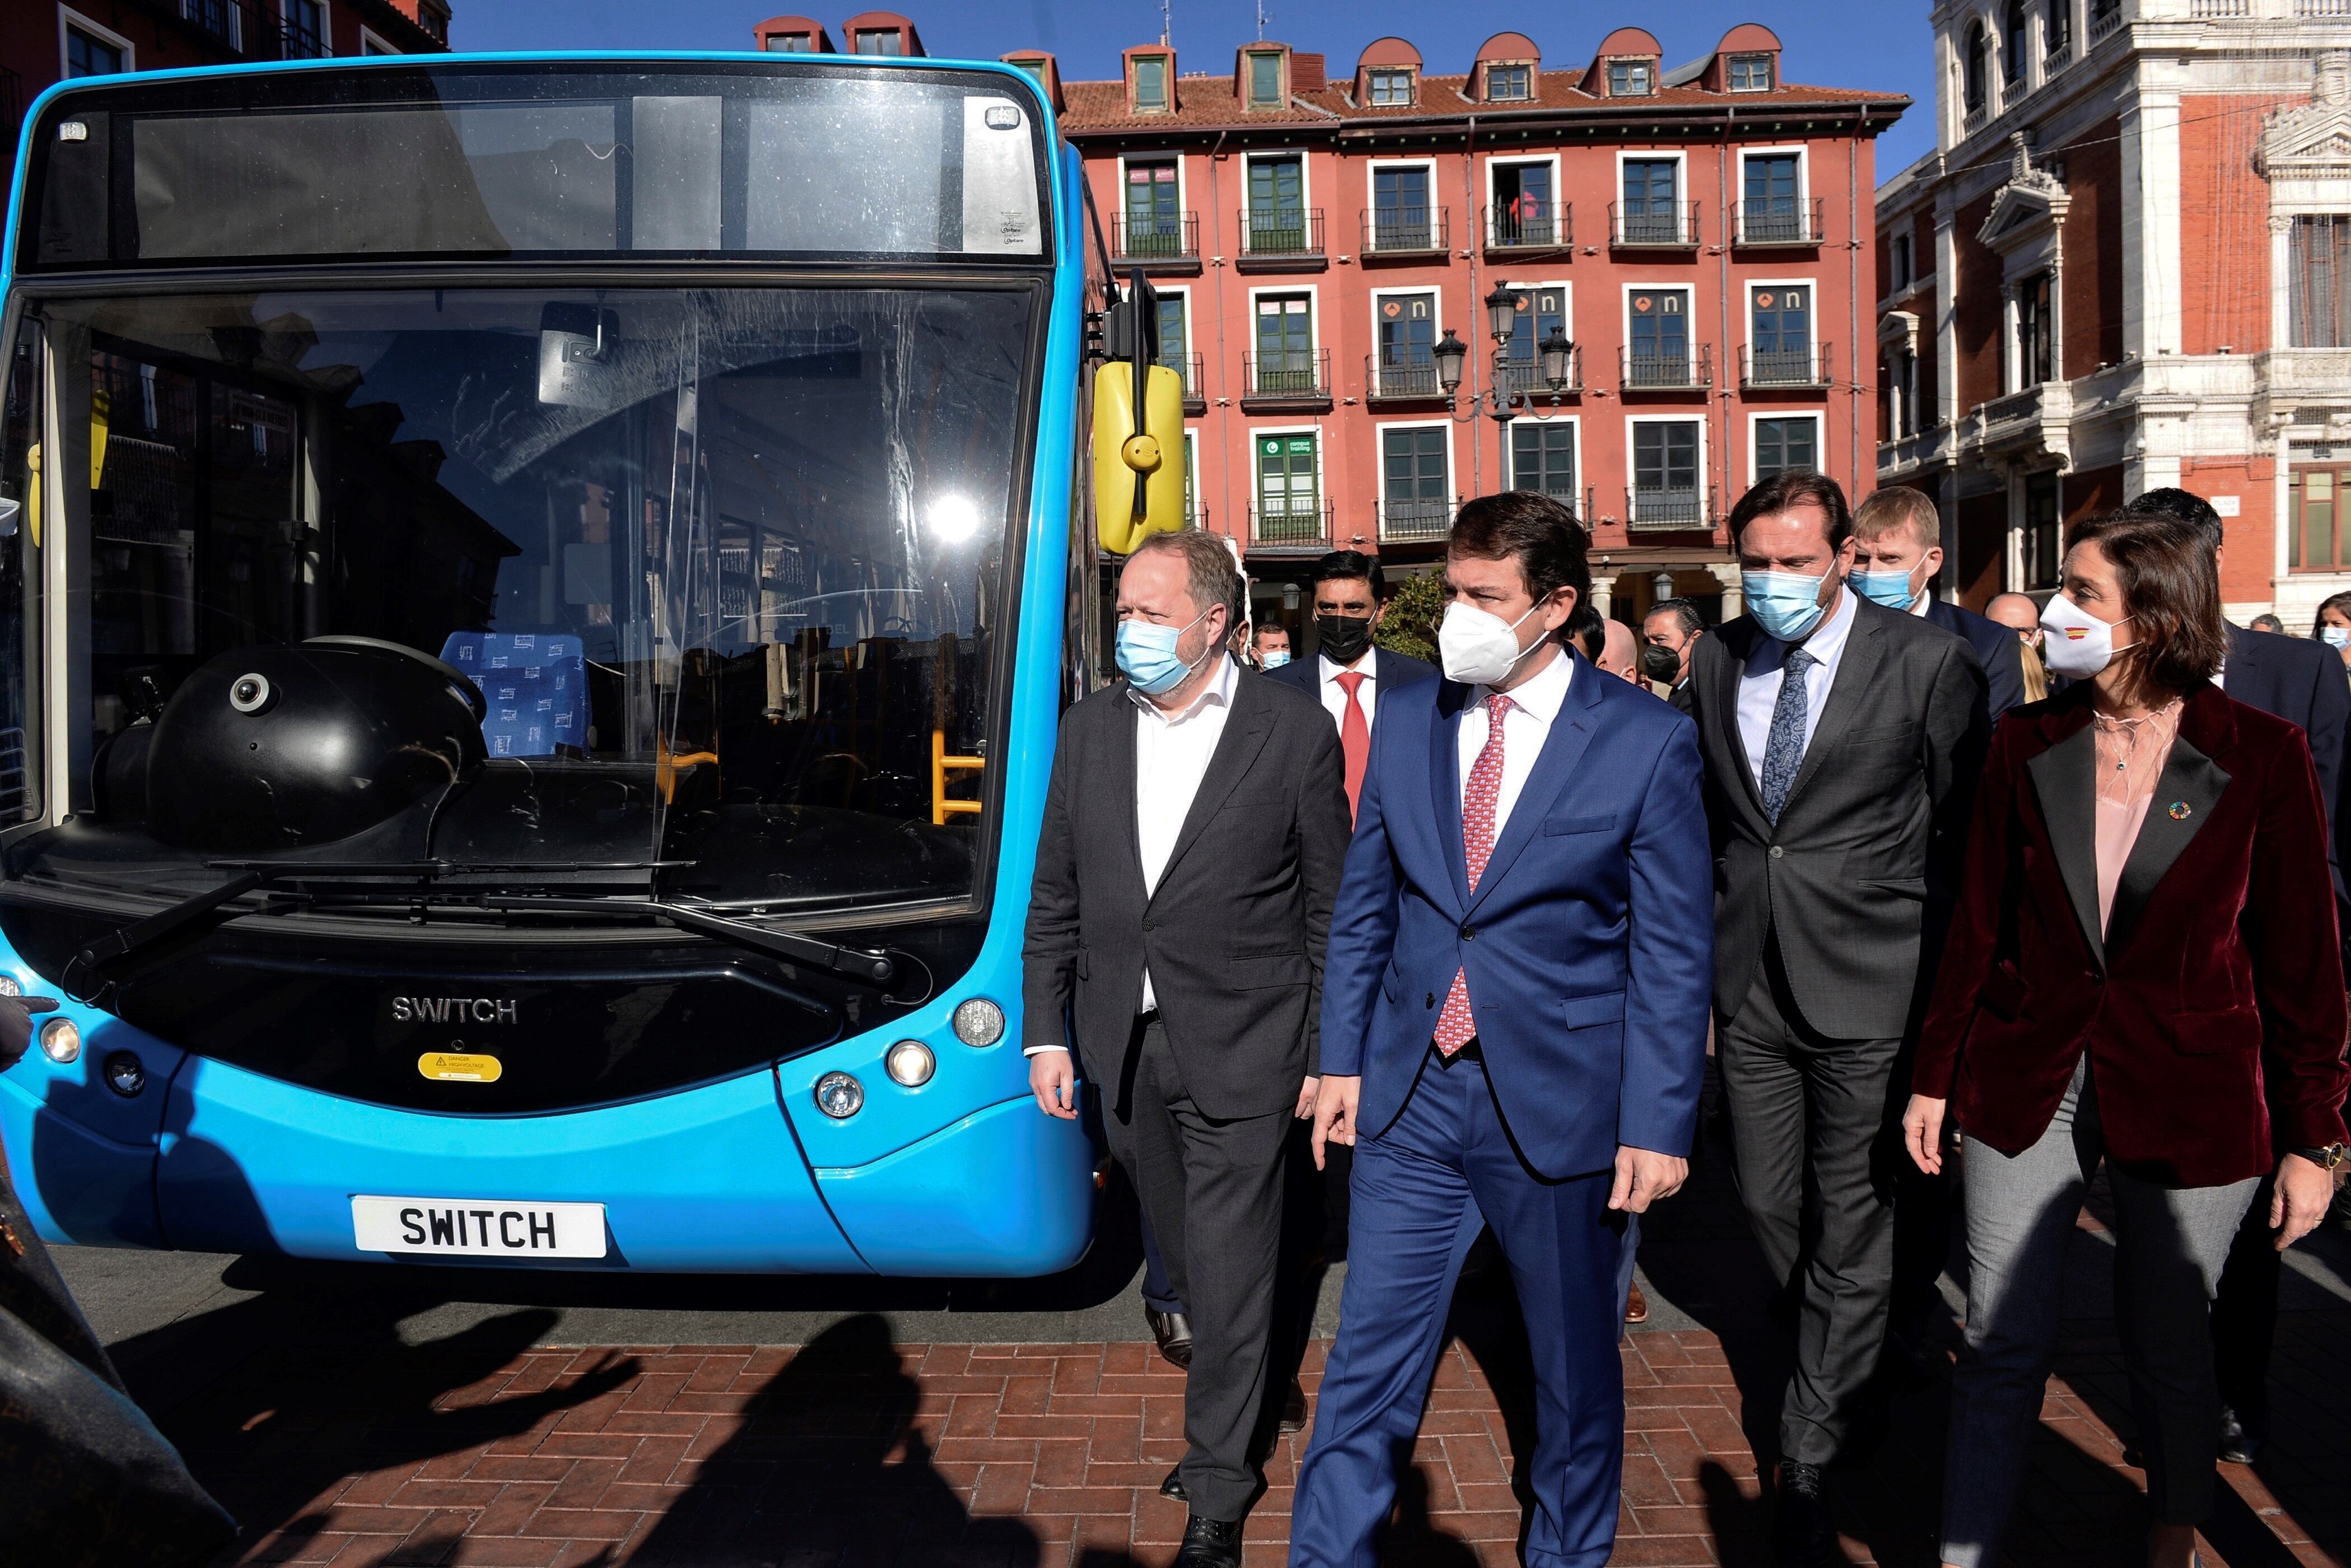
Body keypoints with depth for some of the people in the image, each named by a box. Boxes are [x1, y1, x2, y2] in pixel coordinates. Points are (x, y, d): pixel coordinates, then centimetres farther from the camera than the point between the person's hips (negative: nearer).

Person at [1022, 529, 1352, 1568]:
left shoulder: (1293, 734, -7)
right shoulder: (1088, 730, 5)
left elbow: (1333, 912, -3)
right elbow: (1055, 900, 10)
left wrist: (1328, 1053, -3)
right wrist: (1047, 1035, 6)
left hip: (1240, 1052, -4)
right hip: (1123, 1050, 4)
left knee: (1230, 1273, 1)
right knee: (1185, 1255, 16)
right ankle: (1228, 1389, 41)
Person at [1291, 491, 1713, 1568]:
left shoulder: (1648, 742, -8)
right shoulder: (1408, 719, 3)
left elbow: (1673, 953, -7)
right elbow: (1363, 906, 9)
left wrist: (1657, 1123, -9)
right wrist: (1342, 1058, 6)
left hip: (1563, 1112, -2)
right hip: (1412, 1100, 3)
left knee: (1575, 1362, 17)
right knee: (1367, 1365, 7)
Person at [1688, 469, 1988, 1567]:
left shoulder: (1927, 663, -7)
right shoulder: (1715, 662, 6)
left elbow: (1964, 832, -2)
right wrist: (1708, 948, 12)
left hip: (1868, 987, -4)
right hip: (1750, 983, 5)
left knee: (1850, 1228, 4)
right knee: (1766, 1202, 14)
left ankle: (1810, 1457, 20)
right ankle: (1850, 1363, 42)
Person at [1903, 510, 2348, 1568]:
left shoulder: (2261, 755, -7)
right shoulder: (2027, 746, 0)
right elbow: (1978, 927, 6)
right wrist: (1935, 1076, 7)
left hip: (2188, 1097, -1)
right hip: (2025, 1084, 2)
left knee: (2168, 1350, 14)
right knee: (2001, 1346, 4)